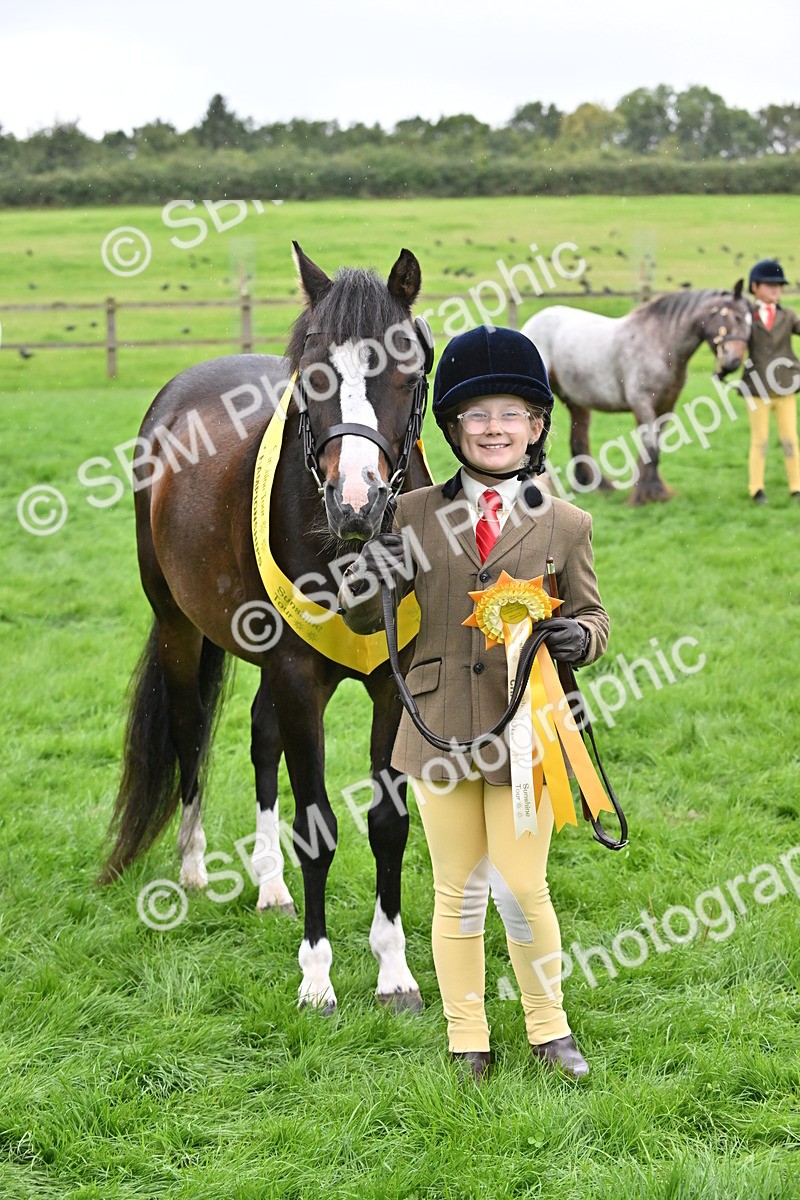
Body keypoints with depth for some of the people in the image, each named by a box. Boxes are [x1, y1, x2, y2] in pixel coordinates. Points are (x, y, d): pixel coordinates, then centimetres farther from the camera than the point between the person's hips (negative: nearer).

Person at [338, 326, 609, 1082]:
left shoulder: (564, 524, 1)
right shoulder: (416, 514, 2)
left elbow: (591, 613, 11)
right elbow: (370, 621, 7)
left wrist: (580, 638, -13)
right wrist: (363, 585, -16)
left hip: (524, 731, -1)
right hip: (440, 729, 1)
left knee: (521, 890, 1)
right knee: (458, 893, 10)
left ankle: (549, 1027, 23)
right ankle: (466, 1039, 24)